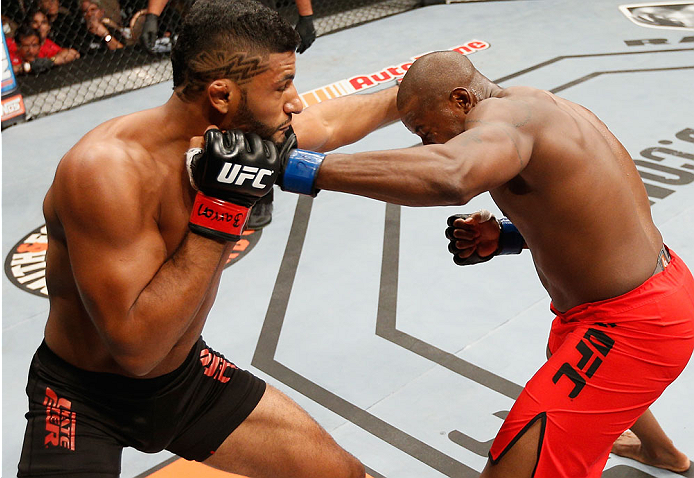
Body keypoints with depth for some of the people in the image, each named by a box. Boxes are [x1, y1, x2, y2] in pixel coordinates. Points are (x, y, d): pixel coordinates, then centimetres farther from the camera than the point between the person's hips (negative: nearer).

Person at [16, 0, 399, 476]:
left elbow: (332, 120, 12)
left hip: (187, 375, 6)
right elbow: (135, 347, -33)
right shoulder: (107, 168, -32)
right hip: (81, 398, -6)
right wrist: (219, 210, -35)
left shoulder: (246, 135, -10)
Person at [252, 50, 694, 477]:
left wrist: (296, 167, -48)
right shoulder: (550, 110, 6)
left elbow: (450, 177, -50)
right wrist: (505, 238, -1)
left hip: (632, 328, -11)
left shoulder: (503, 114, -26)